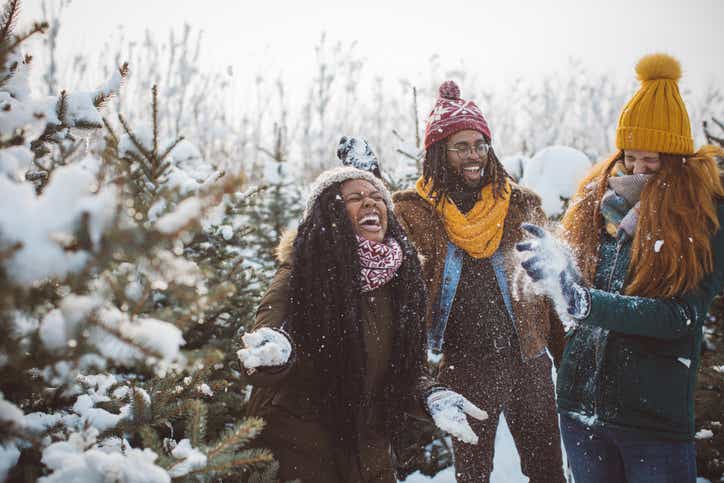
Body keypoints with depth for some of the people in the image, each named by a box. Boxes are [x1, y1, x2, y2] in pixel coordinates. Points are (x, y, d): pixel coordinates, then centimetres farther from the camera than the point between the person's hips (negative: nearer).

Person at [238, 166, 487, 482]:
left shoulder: (398, 277, -1)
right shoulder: (302, 272, -16)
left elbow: (405, 367, 6)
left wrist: (432, 397, -14)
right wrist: (276, 351, -51)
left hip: (367, 446, 5)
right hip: (299, 445, -5)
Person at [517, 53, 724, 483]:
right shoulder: (602, 199, 5)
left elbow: (682, 315, -16)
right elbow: (581, 285, 5)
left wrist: (586, 303, -27)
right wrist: (558, 264, -17)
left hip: (656, 417, -4)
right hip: (581, 402, 4)